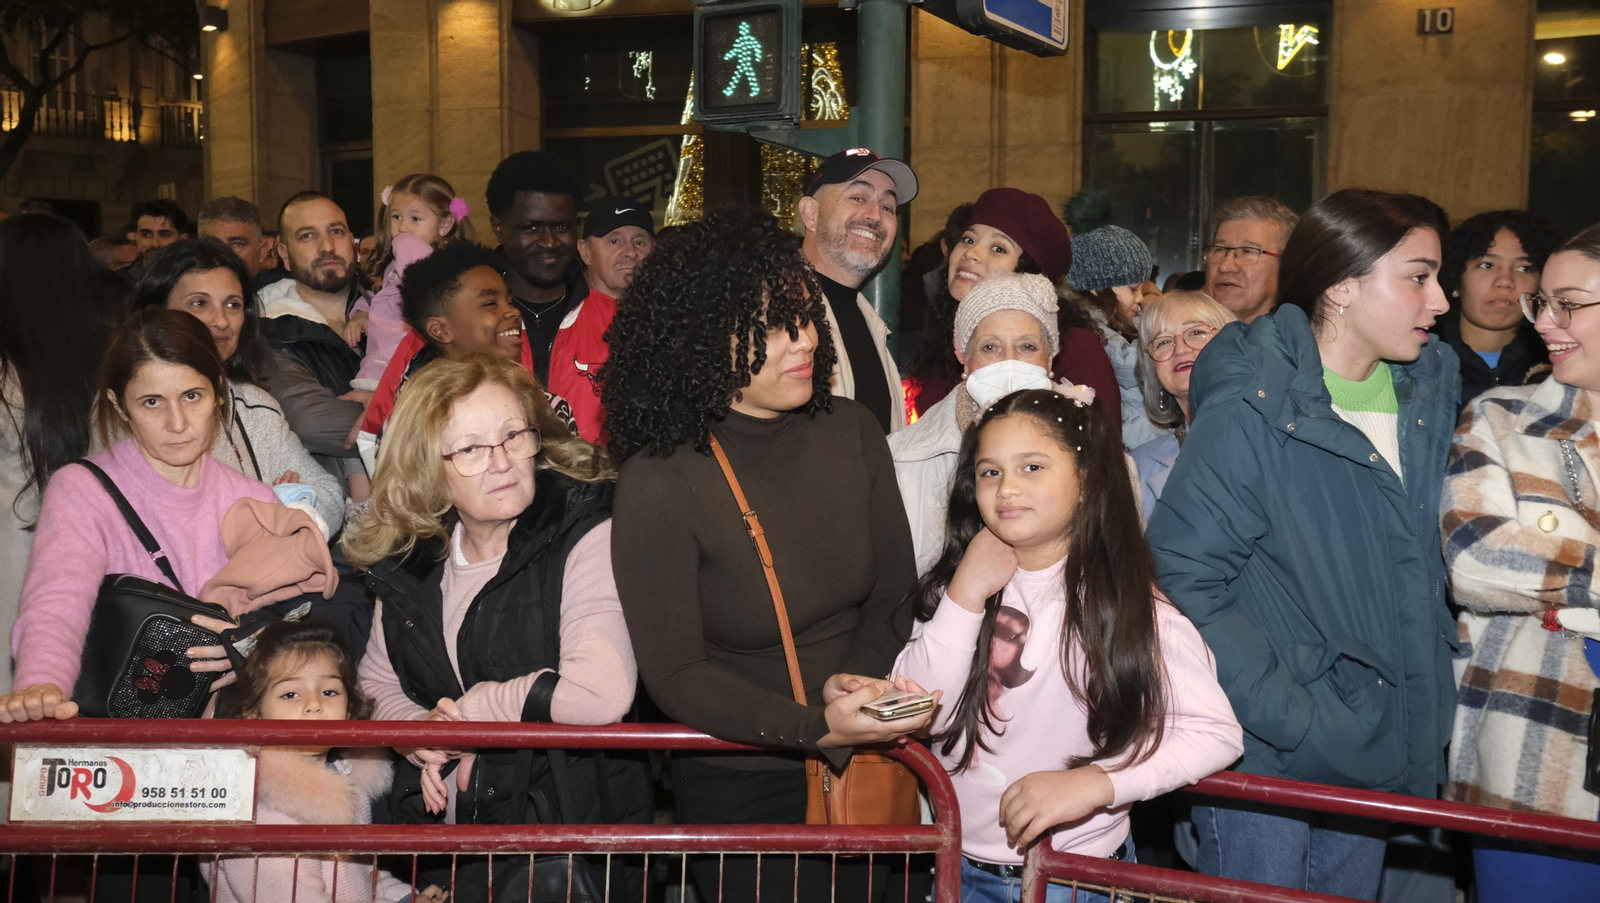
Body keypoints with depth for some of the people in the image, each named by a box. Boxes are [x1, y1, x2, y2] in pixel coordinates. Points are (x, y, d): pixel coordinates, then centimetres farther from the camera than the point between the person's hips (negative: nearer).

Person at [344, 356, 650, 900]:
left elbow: (602, 693, -27)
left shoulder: (585, 533, -14)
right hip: (439, 823, 5)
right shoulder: (408, 559, 5)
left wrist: (473, 709, -12)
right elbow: (378, 682, 20)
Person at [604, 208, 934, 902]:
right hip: (740, 786, -4)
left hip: (865, 768, 5)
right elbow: (674, 673, -19)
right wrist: (817, 728, -30)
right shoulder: (660, 481, -19)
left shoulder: (851, 432, -5)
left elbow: (897, 594, 1)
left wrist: (858, 682, -18)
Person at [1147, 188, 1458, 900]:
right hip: (1263, 753, -6)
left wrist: (1430, 697, 7)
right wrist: (1292, 719, -22)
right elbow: (1181, 581, -20)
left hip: (1384, 741, 6)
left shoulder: (1432, 387, 3)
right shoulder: (1250, 412, -19)